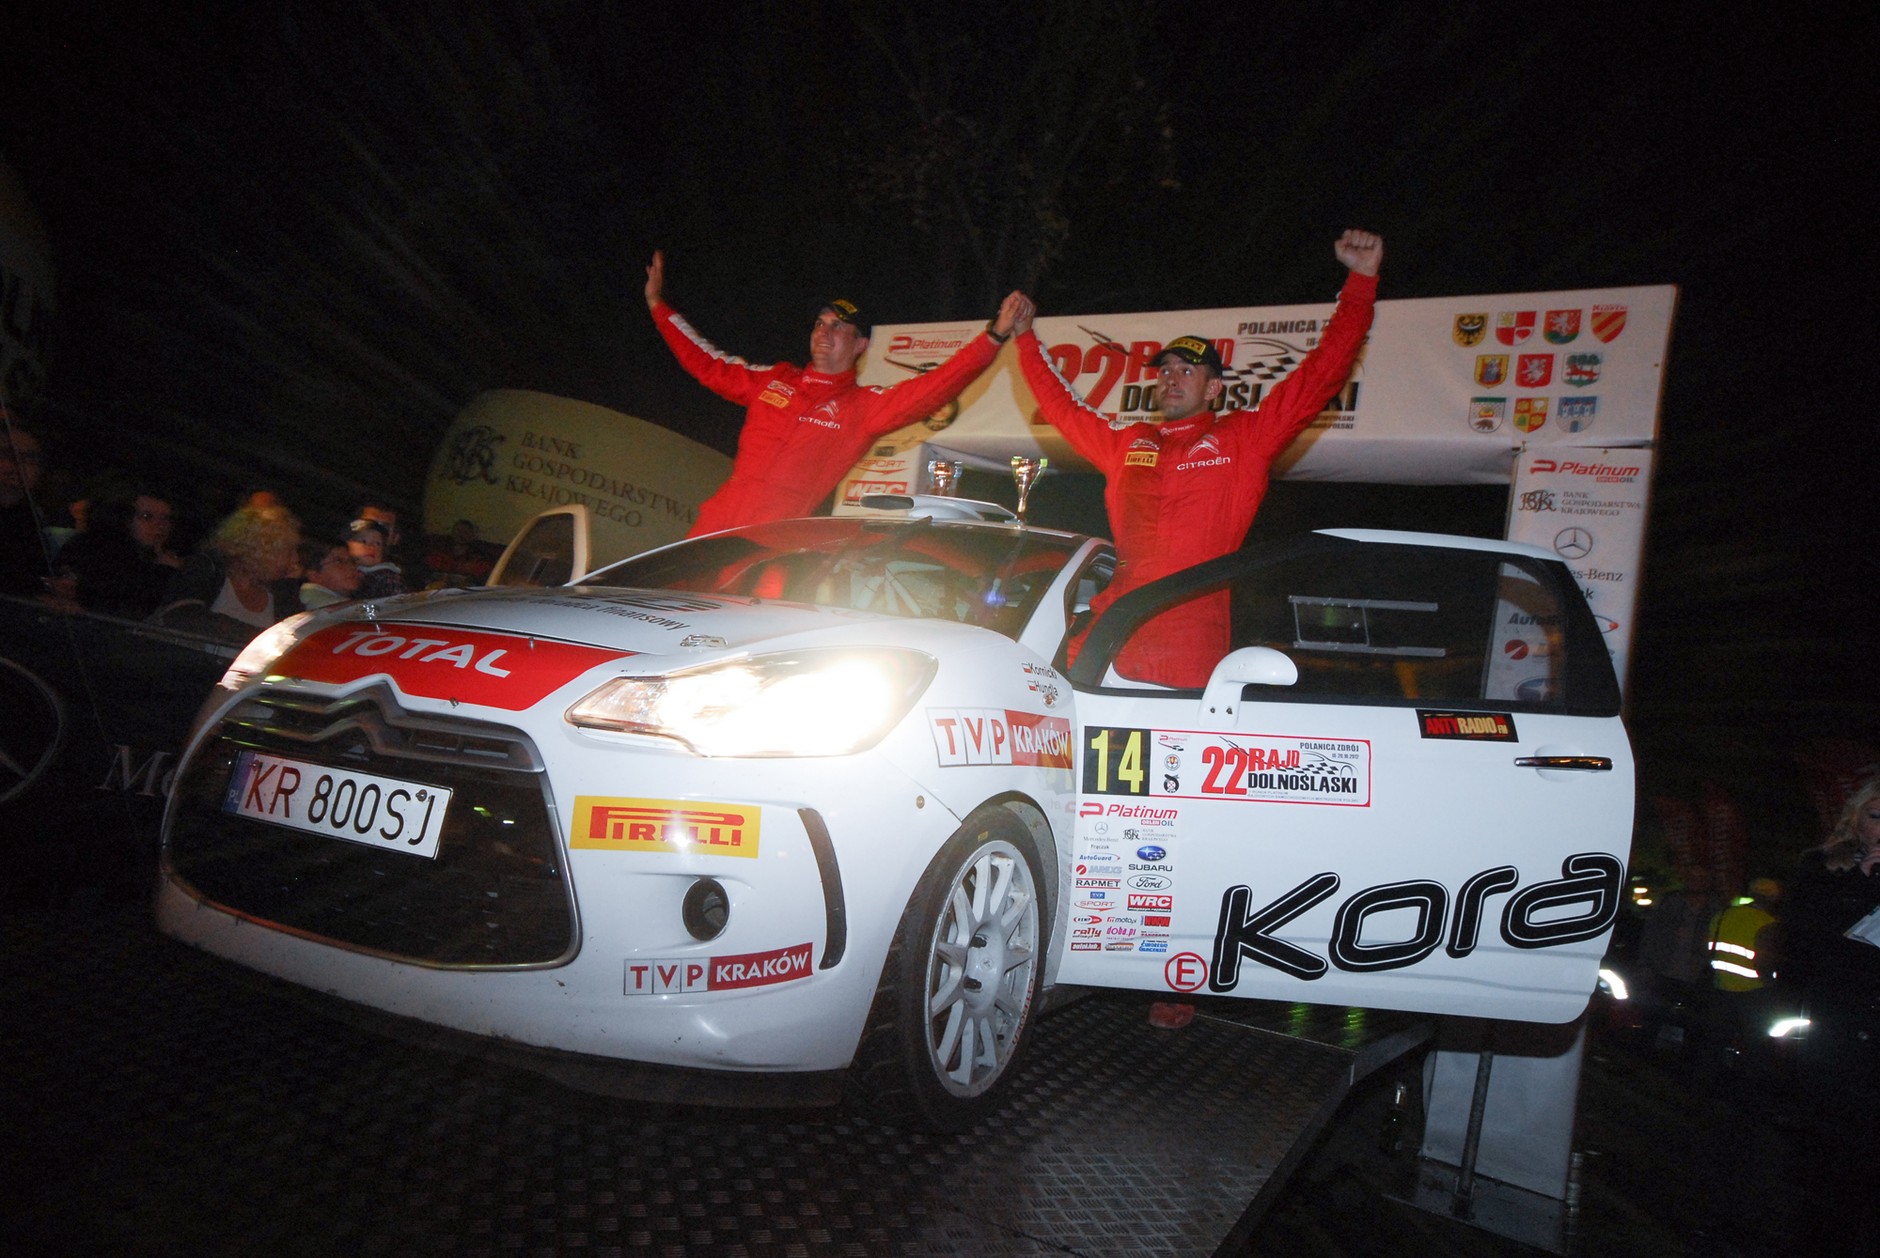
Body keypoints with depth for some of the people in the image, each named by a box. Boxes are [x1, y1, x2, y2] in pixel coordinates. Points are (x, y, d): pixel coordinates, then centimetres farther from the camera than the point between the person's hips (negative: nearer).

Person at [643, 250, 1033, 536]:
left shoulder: (864, 406, 2)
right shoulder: (772, 380, 16)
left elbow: (932, 389, -9)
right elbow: (708, 365, 26)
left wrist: (995, 334, -18)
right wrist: (657, 304, 28)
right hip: (715, 524, 5)